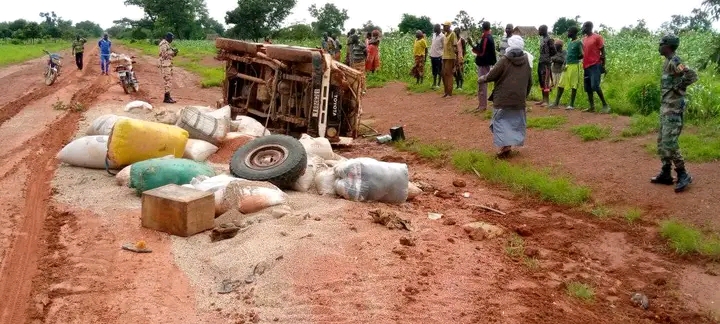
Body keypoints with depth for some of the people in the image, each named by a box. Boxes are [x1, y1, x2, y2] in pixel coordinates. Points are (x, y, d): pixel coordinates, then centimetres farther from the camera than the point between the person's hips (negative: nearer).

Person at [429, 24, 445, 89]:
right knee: (434, 71, 12)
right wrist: (430, 54, 13)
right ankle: (434, 83, 19)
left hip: (439, 55, -7)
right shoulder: (434, 35, 12)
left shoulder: (442, 36, -8)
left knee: (439, 71, 1)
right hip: (432, 55, 7)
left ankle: (438, 84, 6)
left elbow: (444, 46, -9)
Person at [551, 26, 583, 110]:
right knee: (561, 84, 6)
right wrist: (564, 64, 8)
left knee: (574, 86, -2)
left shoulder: (579, 42, -9)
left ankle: (572, 104, 2)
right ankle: (556, 102, 9)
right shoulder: (570, 43, 15)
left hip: (574, 65, -8)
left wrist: (574, 59, -1)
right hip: (567, 65, 8)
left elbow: (582, 55, -15)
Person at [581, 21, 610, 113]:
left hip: (595, 65, -8)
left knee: (595, 86, -16)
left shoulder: (597, 37, -4)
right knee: (588, 87, 6)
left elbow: (603, 52, -5)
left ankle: (605, 105, -7)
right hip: (586, 66, 8)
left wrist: (603, 65, -9)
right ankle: (592, 107, 11)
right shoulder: (584, 39, 16)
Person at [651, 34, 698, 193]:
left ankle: (683, 175, -1)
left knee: (669, 143, -11)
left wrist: (678, 88, -20)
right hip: (666, 107, 10)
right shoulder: (668, 62, 12)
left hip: (673, 108, -10)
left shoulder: (674, 62, -17)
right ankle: (666, 174, 19)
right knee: (661, 142, 12)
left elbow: (692, 75, -29)